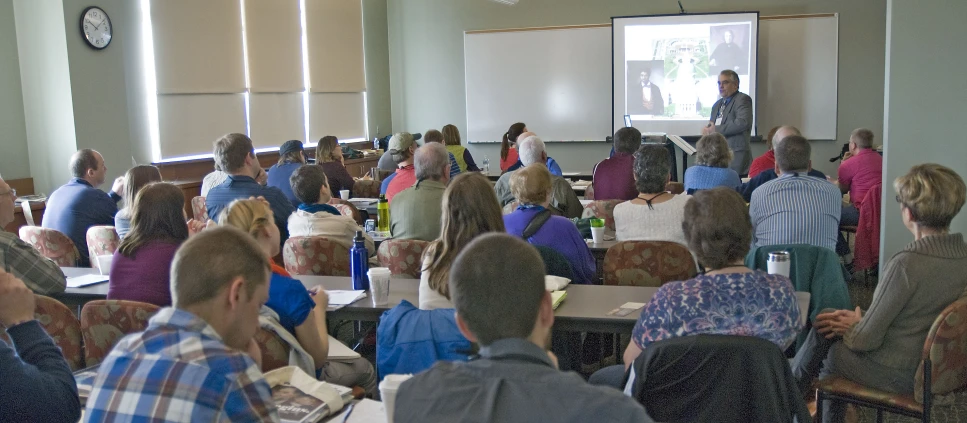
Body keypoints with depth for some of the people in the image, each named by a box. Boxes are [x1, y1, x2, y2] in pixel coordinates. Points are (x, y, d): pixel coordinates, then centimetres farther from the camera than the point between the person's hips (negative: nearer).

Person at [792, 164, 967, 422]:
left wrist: (852, 326, 0)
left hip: (896, 376, -7)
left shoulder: (907, 264, -30)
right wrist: (859, 320, 5)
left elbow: (866, 339, -22)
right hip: (934, 365, 8)